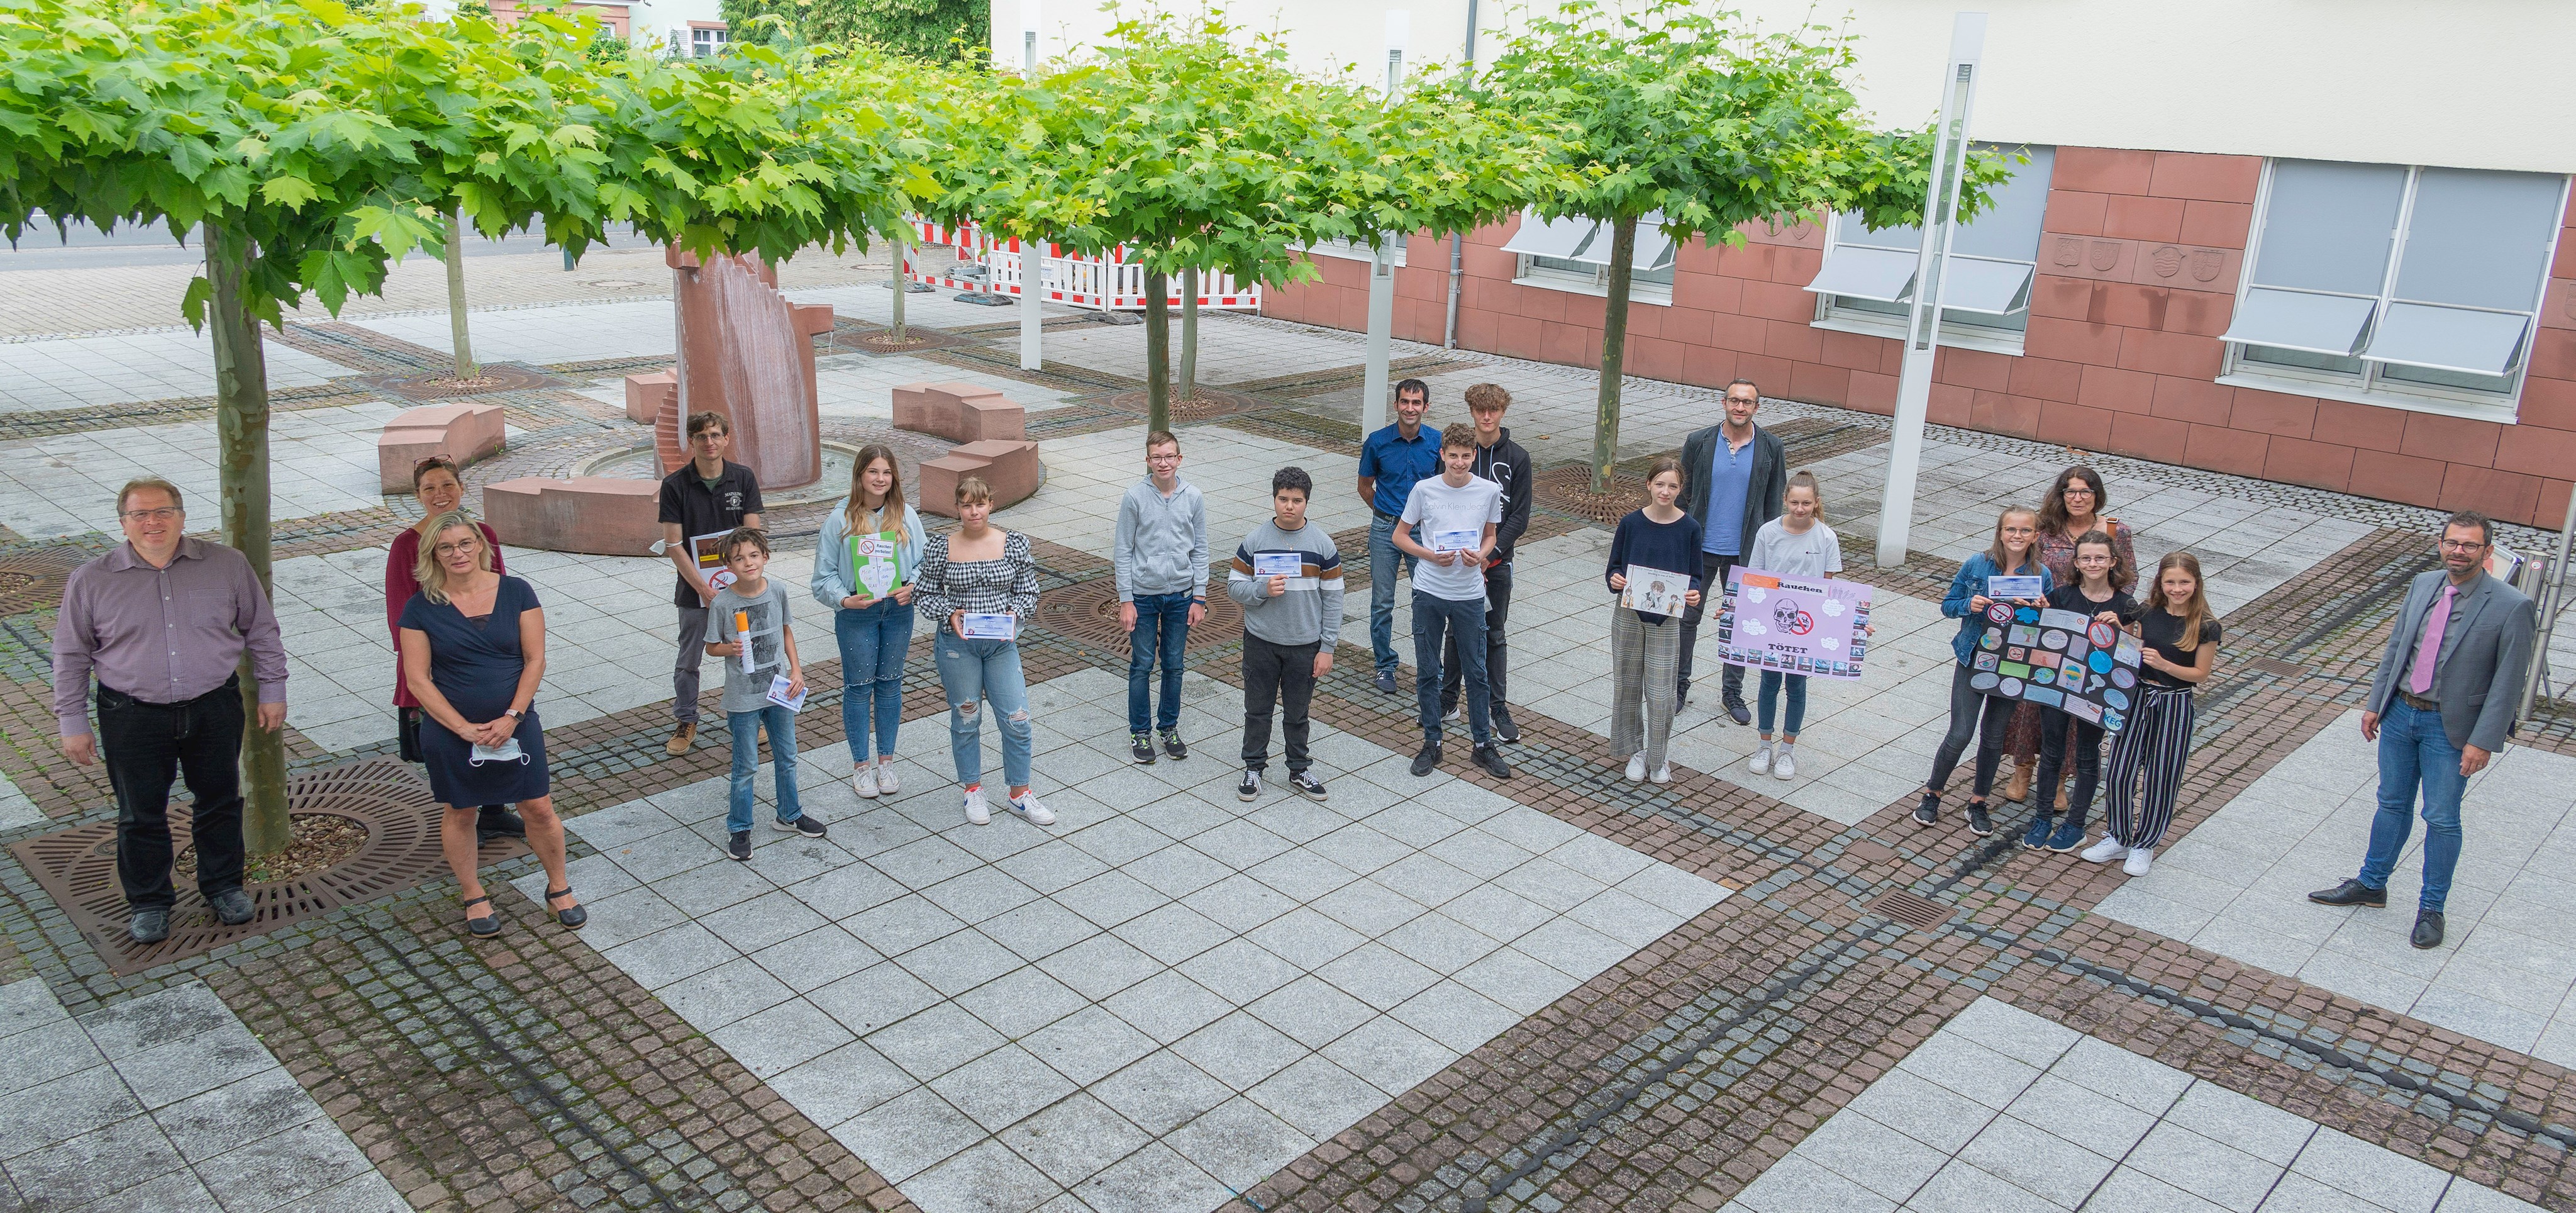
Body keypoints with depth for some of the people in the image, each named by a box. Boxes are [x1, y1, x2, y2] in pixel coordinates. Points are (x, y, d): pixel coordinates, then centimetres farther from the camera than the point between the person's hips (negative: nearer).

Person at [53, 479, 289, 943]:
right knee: (141, 815, 10)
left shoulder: (227, 565, -3)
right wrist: (72, 723, 2)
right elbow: (71, 657, 3)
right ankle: (149, 903, 29)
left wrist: (272, 690, 6)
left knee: (220, 801, 15)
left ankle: (224, 886, 34)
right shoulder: (91, 581, -5)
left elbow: (261, 630, 6)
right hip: (133, 718, -1)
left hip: (214, 709, 1)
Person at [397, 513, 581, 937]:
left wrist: (511, 718, -15)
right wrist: (464, 728, -15)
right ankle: (474, 897, 31)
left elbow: (535, 660, -5)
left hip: (516, 725, 0)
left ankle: (559, 889, 23)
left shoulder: (516, 592, -4)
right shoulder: (421, 608, -6)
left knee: (539, 810, 4)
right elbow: (418, 679, -7)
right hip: (451, 732, 0)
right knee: (460, 813, 12)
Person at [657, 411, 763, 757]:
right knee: (689, 661, 9)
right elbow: (674, 545, -9)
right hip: (694, 589, -1)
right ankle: (685, 722, 27)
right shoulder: (675, 485, -7)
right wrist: (705, 590, -14)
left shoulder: (744, 479, -2)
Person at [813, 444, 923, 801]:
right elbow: (825, 574, -5)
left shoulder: (905, 515, -1)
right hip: (856, 614, -2)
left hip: (898, 611, 2)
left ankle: (886, 762, 26)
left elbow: (923, 562, 4)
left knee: (890, 684, 12)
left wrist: (912, 587, -15)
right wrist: (845, 600, -21)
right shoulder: (840, 519, -8)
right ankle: (861, 766, 20)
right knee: (858, 687, 5)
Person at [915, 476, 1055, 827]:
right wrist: (950, 614, -16)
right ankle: (973, 791, 29)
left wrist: (1013, 613, -16)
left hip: (1002, 644, 1)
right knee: (966, 719, 10)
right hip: (957, 646, -1)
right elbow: (924, 593, 1)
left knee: (1017, 719, 0)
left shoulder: (1014, 544, -2)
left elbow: (1029, 591, 3)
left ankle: (1020, 795, 17)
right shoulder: (941, 547, -5)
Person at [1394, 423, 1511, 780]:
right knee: (1427, 671, 8)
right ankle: (1431, 744, 21)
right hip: (1429, 592, 0)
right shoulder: (1424, 489, -6)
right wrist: (1431, 556, -13)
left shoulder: (1489, 491, -3)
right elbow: (1400, 535, 3)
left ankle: (1484, 744, 21)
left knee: (1476, 671, 8)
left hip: (1470, 593, 0)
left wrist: (1480, 556, -10)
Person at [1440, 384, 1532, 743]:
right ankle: (1448, 702, 21)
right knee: (1457, 631, 9)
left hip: (1498, 561, 0)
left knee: (1494, 636, 7)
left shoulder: (1517, 458, -2)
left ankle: (1498, 708, 15)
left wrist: (1488, 554, -13)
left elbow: (1519, 517, -4)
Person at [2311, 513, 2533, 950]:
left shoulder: (2511, 607, -15)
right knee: (2393, 804, 19)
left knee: (2441, 819, 6)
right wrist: (2375, 704, 9)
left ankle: (2431, 908, 22)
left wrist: (2483, 741, -16)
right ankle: (2371, 885, 34)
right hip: (2400, 713, 5)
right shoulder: (2423, 585, 1)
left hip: (2450, 727, -5)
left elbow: (2509, 682, -14)